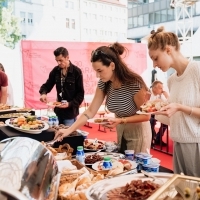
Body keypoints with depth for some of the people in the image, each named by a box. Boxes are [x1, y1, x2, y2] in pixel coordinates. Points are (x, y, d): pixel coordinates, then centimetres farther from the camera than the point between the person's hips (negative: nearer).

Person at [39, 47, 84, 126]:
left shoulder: (77, 71, -10)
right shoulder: (55, 70, 3)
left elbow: (80, 93, -8)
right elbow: (47, 85, 9)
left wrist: (70, 104, -21)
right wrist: (43, 93, -13)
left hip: (70, 111, -4)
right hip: (58, 110, 5)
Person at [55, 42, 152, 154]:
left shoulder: (134, 83, -29)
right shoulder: (103, 83, -11)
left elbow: (145, 115, -21)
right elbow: (90, 112, -10)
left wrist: (120, 120, -34)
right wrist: (69, 130, -19)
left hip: (138, 132, -6)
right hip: (121, 132, 6)